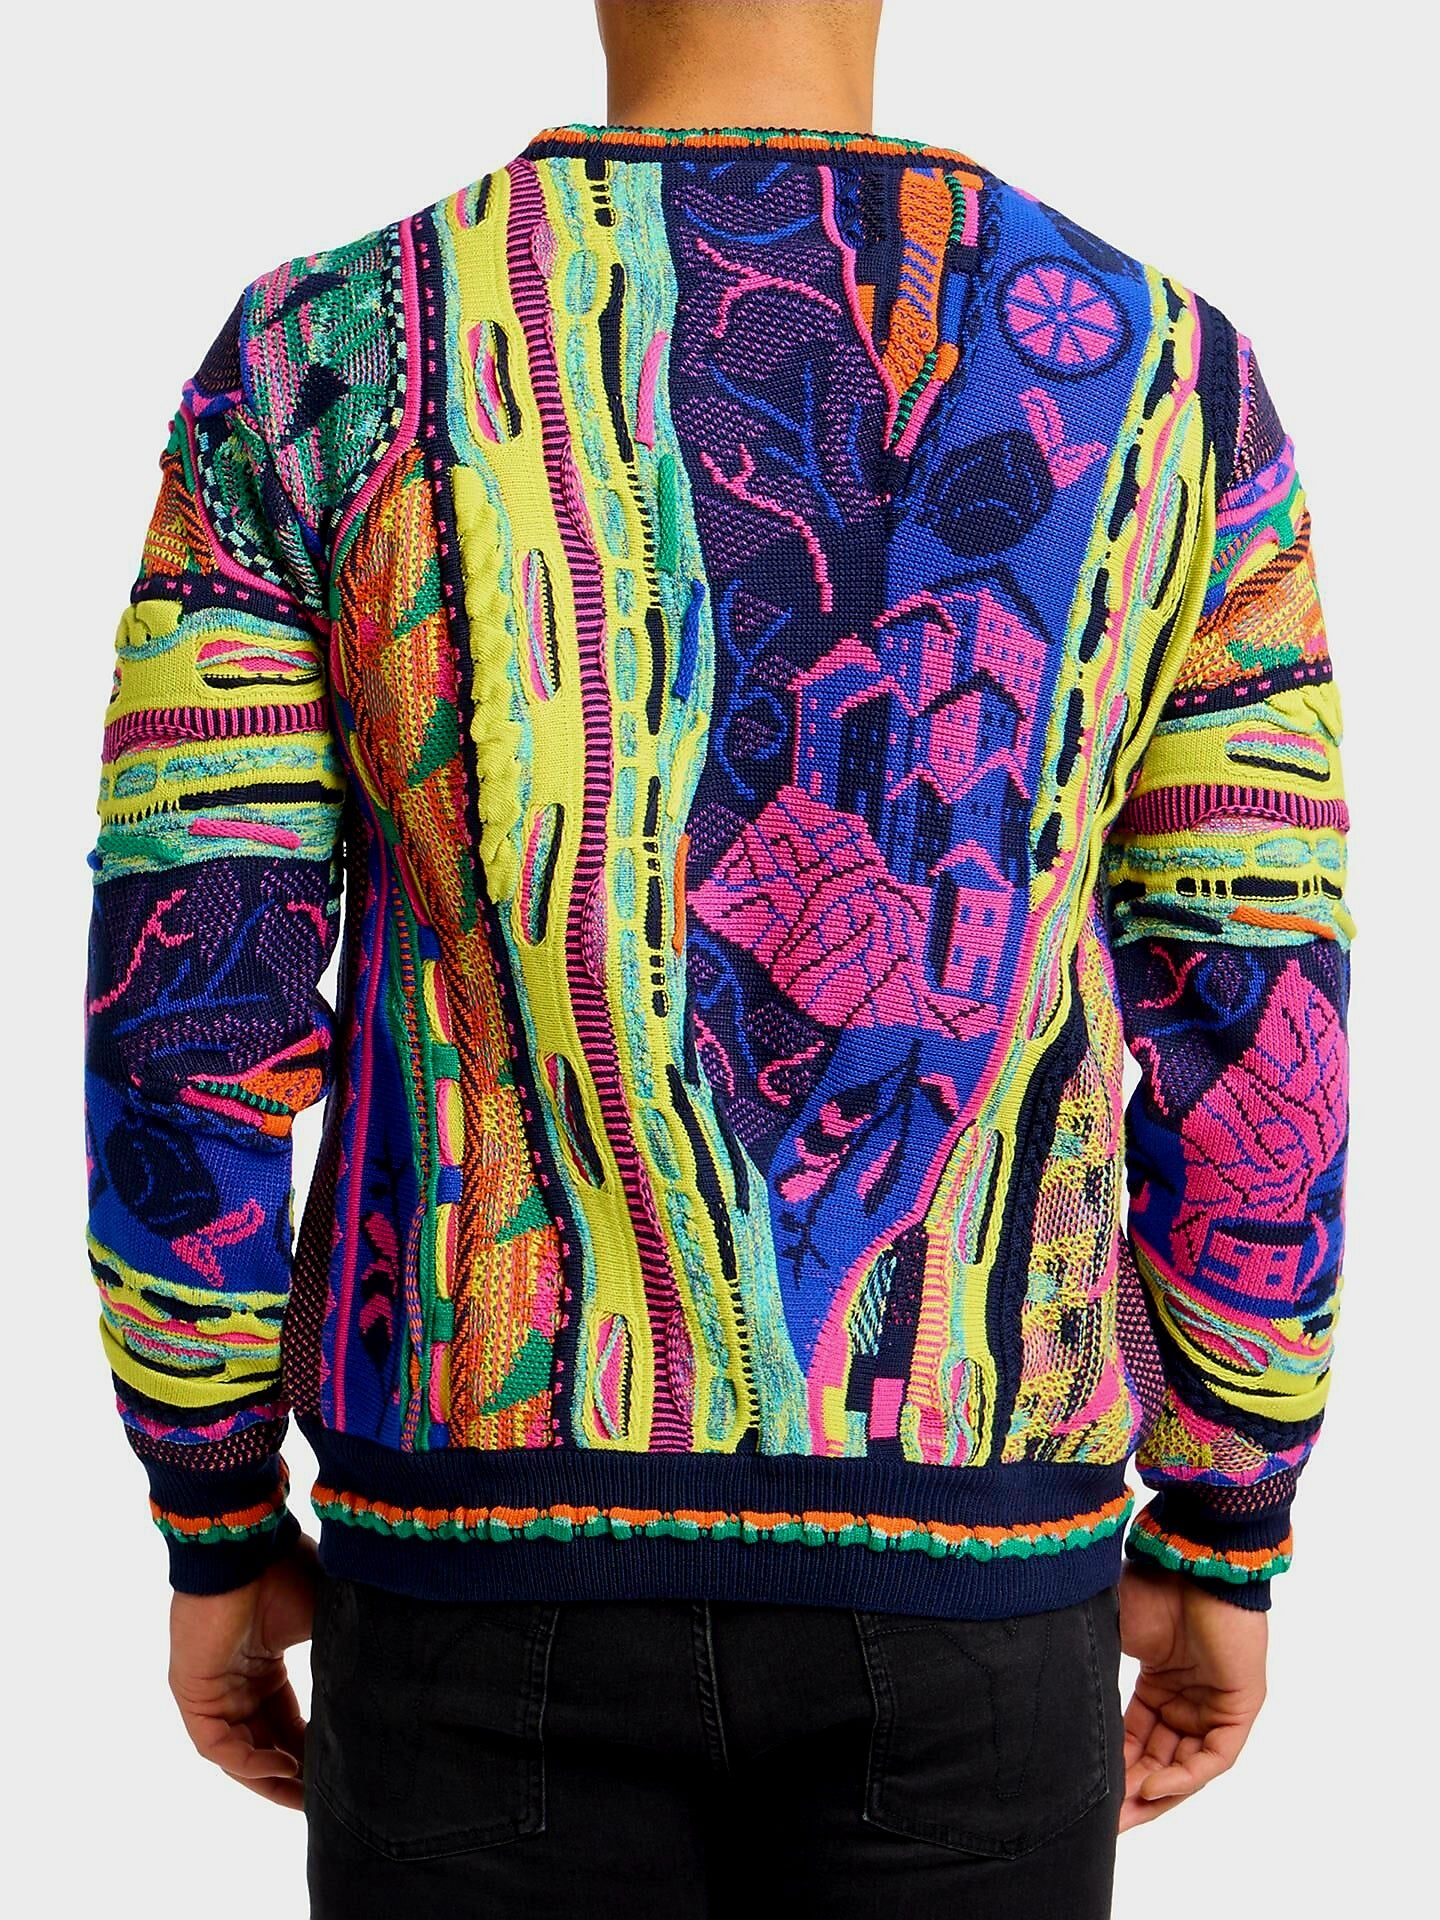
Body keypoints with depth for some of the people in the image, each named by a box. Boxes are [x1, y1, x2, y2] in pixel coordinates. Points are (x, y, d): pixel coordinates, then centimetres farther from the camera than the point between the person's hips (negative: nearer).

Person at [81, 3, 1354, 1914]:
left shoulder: (319, 353, -5)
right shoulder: (1162, 374, -2)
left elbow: (184, 1006, -7)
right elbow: (1257, 1032, -2)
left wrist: (215, 1533, 7)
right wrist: (1226, 1538, 11)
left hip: (506, 1539, 0)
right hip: (947, 1567, 1)